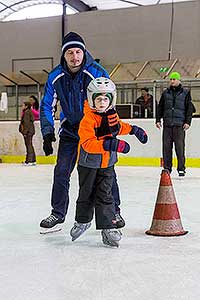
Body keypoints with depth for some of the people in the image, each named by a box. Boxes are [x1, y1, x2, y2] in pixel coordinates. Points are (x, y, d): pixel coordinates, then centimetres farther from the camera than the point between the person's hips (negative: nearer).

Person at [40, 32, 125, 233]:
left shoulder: (97, 73, -16)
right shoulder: (55, 77, -8)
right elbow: (46, 106, 1)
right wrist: (48, 133, -8)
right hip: (69, 131, 2)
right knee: (61, 172, -3)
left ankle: (113, 211, 13)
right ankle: (57, 215, 11)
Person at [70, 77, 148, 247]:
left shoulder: (112, 114, 0)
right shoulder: (88, 119, -23)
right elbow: (88, 143, -33)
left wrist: (134, 130, 21)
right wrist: (108, 144, -43)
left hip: (107, 164, 4)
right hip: (89, 163, -3)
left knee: (105, 195, 0)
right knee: (87, 194, 14)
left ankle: (108, 228, 3)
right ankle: (82, 221, 37)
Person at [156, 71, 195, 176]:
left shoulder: (185, 93, 6)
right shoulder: (165, 93, 14)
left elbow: (189, 108, 4)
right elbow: (160, 107, 16)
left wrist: (187, 122, -4)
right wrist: (158, 120, 8)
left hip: (179, 124, -3)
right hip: (167, 124, 3)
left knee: (180, 147, -5)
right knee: (166, 147, 2)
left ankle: (181, 168, 4)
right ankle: (167, 168, 11)